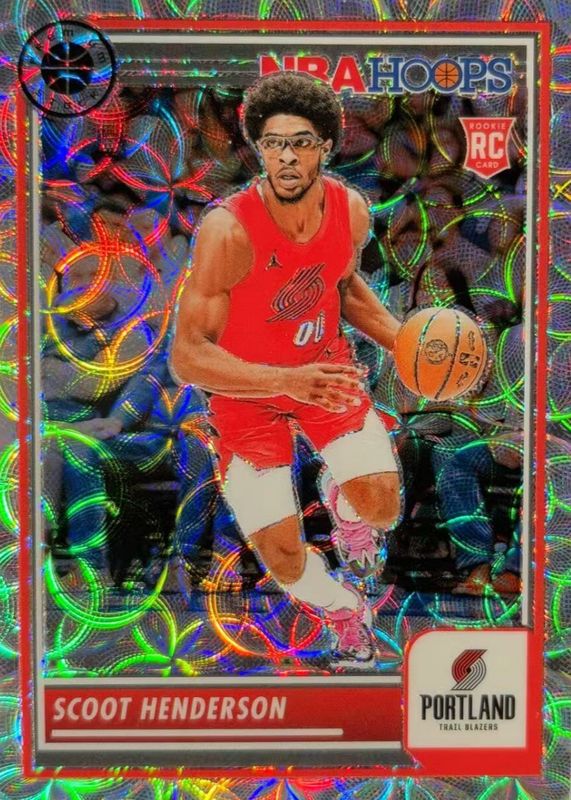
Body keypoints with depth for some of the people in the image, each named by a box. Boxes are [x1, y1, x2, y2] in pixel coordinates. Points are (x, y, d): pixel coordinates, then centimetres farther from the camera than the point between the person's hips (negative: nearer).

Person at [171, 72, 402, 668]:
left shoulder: (351, 209, -13)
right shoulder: (228, 230, -30)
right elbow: (187, 357, -29)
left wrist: (401, 339, -5)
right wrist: (287, 381, -40)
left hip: (325, 365, 4)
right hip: (247, 387, -3)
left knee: (380, 507, -8)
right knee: (283, 560, -4)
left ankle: (348, 509, 33)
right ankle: (345, 614, 31)